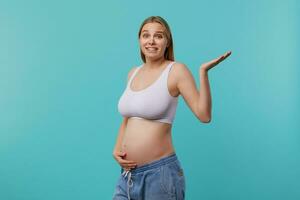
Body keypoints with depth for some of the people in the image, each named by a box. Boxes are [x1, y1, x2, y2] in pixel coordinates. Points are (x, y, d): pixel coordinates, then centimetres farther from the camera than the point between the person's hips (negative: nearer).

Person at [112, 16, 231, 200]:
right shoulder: (133, 73, 10)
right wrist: (116, 150, 5)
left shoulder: (176, 70, -7)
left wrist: (203, 72, -25)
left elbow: (204, 115, -16)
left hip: (160, 173, -5)